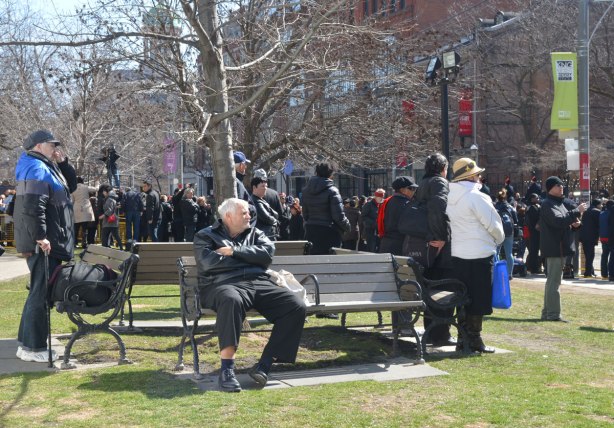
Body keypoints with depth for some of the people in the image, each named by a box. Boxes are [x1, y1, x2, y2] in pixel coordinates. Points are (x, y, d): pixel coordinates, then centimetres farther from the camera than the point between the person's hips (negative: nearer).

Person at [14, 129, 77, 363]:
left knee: (40, 293, 17)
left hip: (51, 243, 11)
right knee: (41, 294, -7)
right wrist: (40, 237, -26)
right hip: (43, 244, -11)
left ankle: (28, 343, 26)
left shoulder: (47, 168, 18)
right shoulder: (37, 169, -15)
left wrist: (63, 163, 13)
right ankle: (33, 348, -2)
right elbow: (32, 206, -26)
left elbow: (71, 186, 27)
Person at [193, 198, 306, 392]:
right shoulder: (205, 236, 14)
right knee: (231, 300, -42)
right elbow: (208, 262, -6)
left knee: (296, 305, -21)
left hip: (260, 283, 4)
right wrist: (248, 257, 4)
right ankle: (227, 369, -38)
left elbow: (268, 252, 5)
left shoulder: (255, 233, 26)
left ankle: (265, 365, -20)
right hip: (224, 283, -4)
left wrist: (235, 251, -3)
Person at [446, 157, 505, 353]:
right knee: (479, 299, 1)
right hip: (479, 255, -7)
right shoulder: (476, 197, -14)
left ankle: (463, 337, 18)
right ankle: (474, 339, 5)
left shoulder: (450, 198, 9)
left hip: (457, 254, 7)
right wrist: (499, 240, 10)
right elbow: (493, 224, -10)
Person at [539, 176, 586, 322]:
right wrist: (577, 211, -23)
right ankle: (553, 314, -6)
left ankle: (547, 313, 21)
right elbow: (558, 221, -27)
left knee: (553, 281, 14)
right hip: (554, 247, -10)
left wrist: (574, 222, 1)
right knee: (554, 281, -8)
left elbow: (563, 220, 23)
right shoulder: (548, 204, -13)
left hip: (558, 247, 10)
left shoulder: (558, 203, 19)